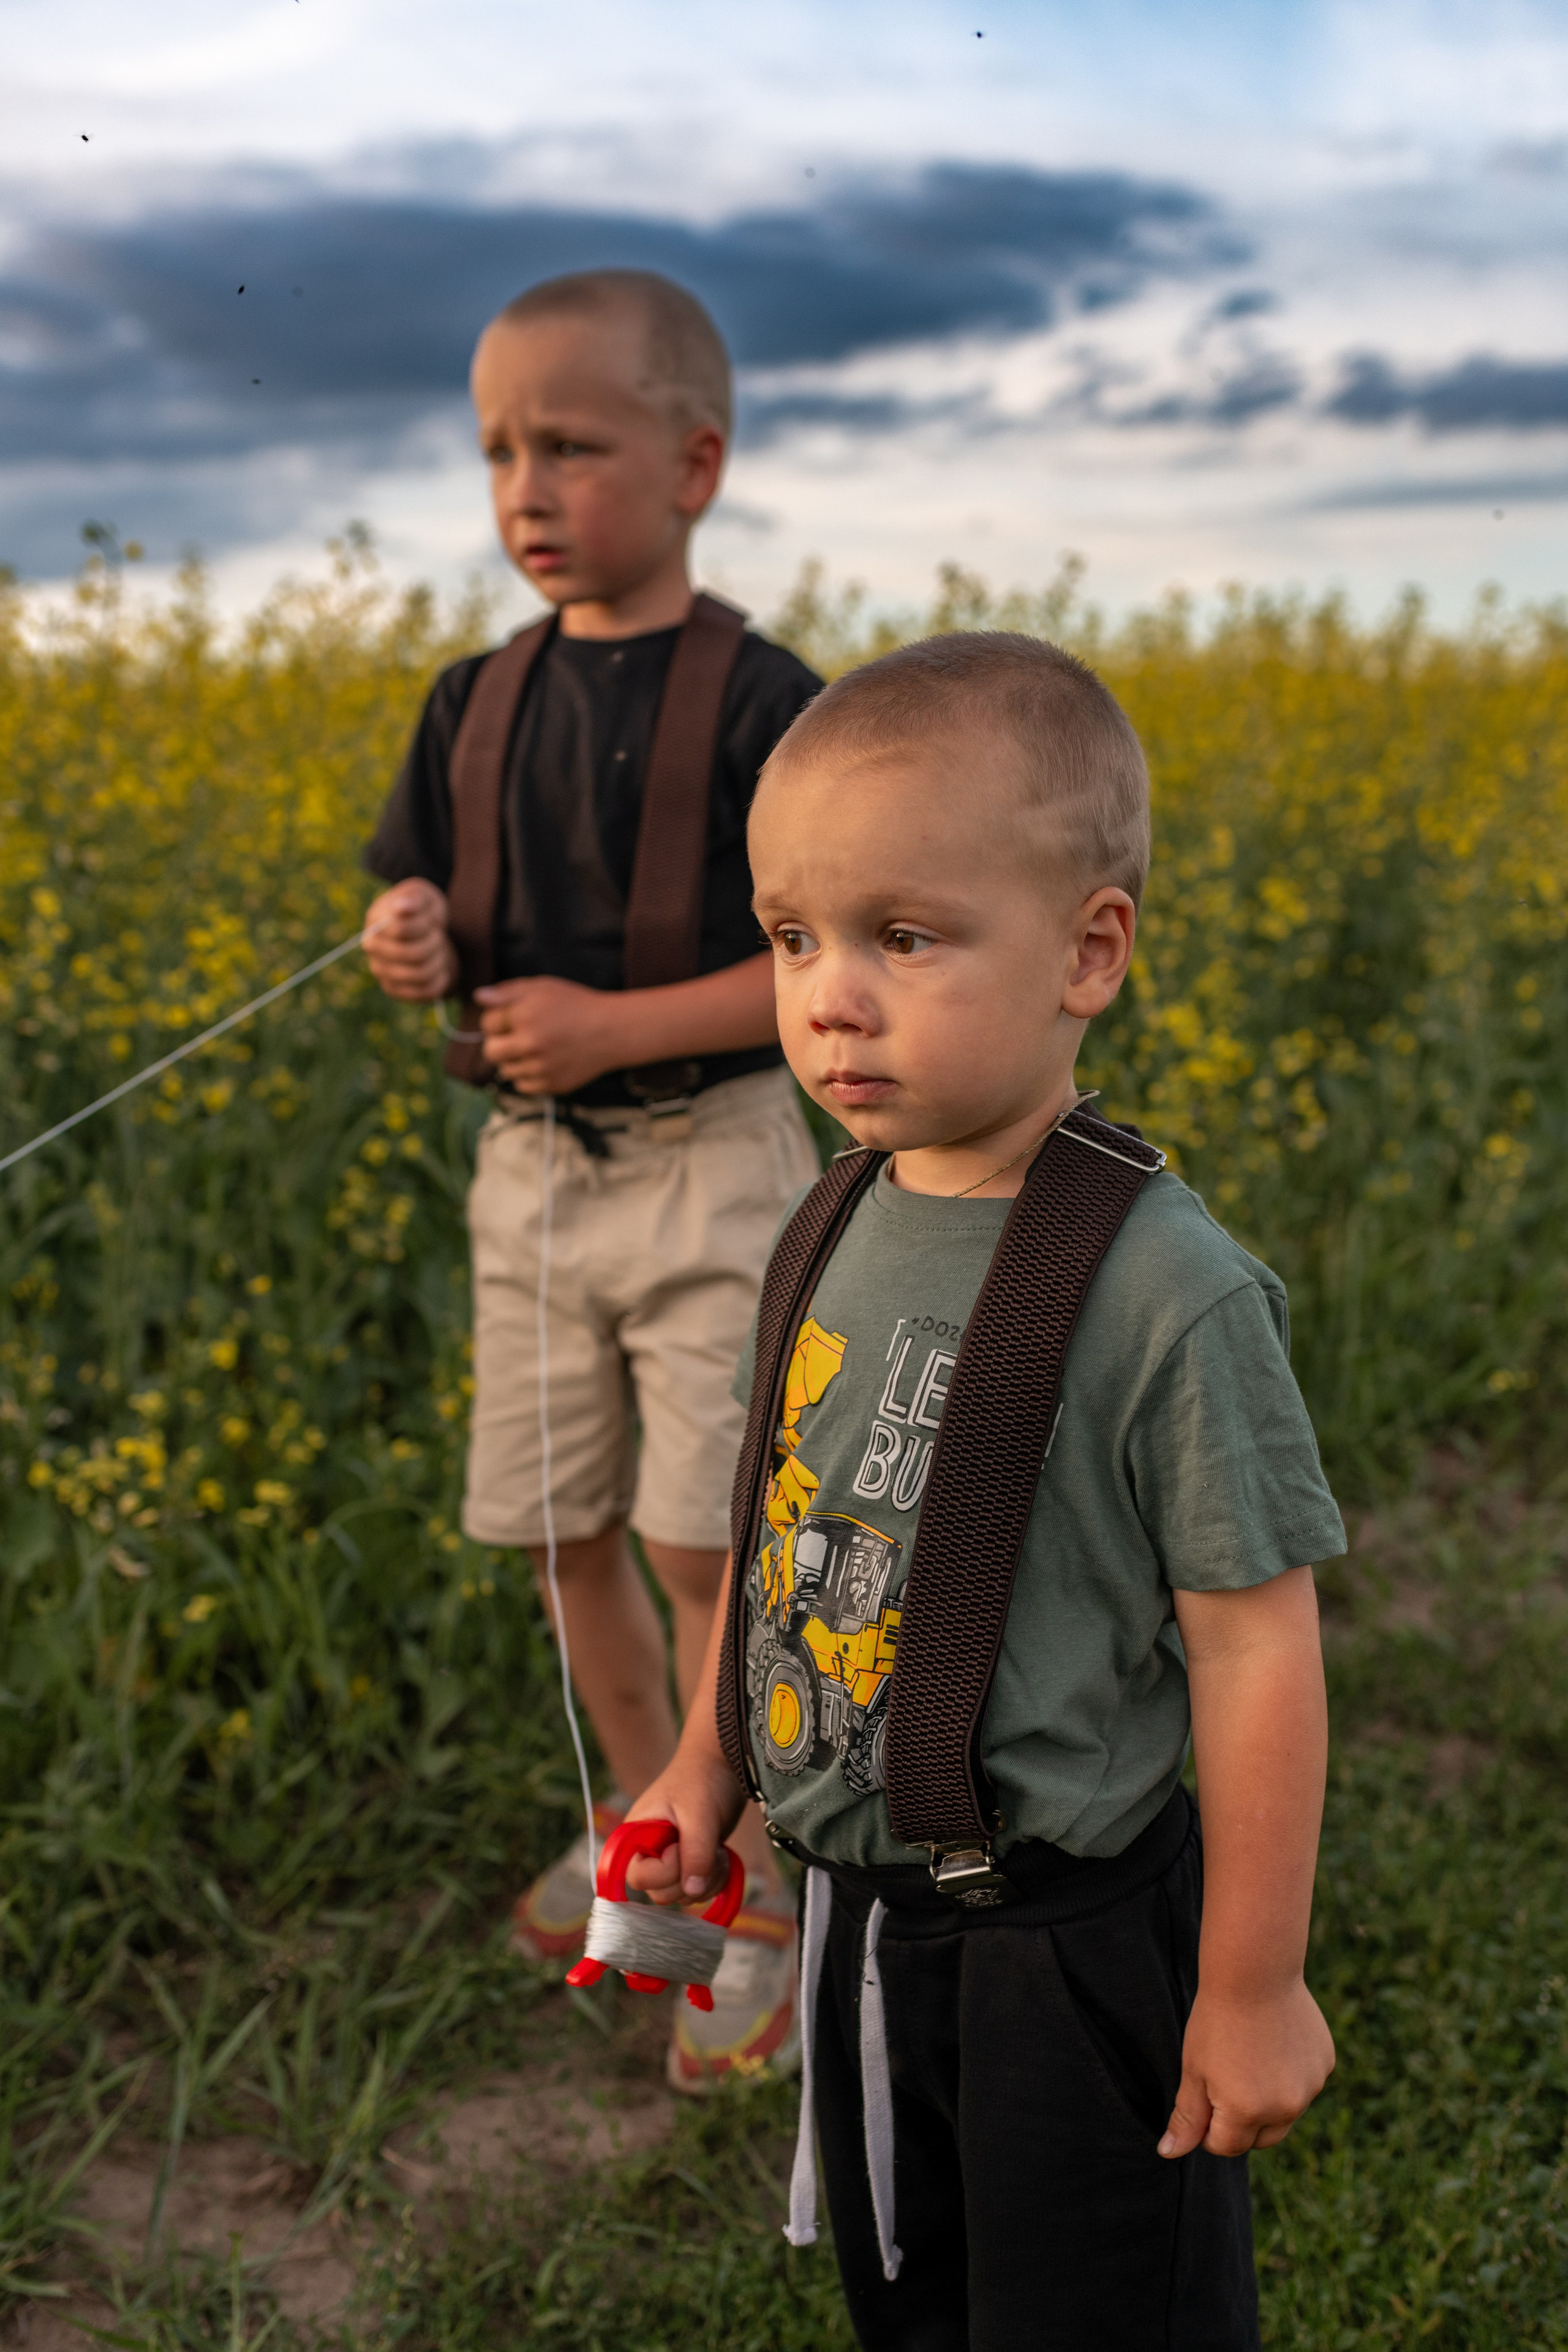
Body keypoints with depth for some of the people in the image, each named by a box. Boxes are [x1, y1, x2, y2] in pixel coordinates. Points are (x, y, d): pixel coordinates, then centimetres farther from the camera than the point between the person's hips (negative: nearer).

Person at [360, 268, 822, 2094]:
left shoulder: (757, 706, -11)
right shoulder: (477, 703, 6)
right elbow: (419, 897, 13)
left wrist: (616, 1026, -22)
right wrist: (409, 947, -11)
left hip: (711, 1162, -5)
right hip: (530, 1169, 6)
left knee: (700, 1548, -4)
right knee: (567, 1537, 13)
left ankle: (748, 1898, 14)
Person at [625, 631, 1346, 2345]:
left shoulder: (1165, 1293, -26)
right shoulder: (835, 1234, -5)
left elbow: (1255, 1645, -20)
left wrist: (1253, 1987, -13)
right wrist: (708, 1757, 15)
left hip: (1070, 1945, -6)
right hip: (853, 1911, 7)